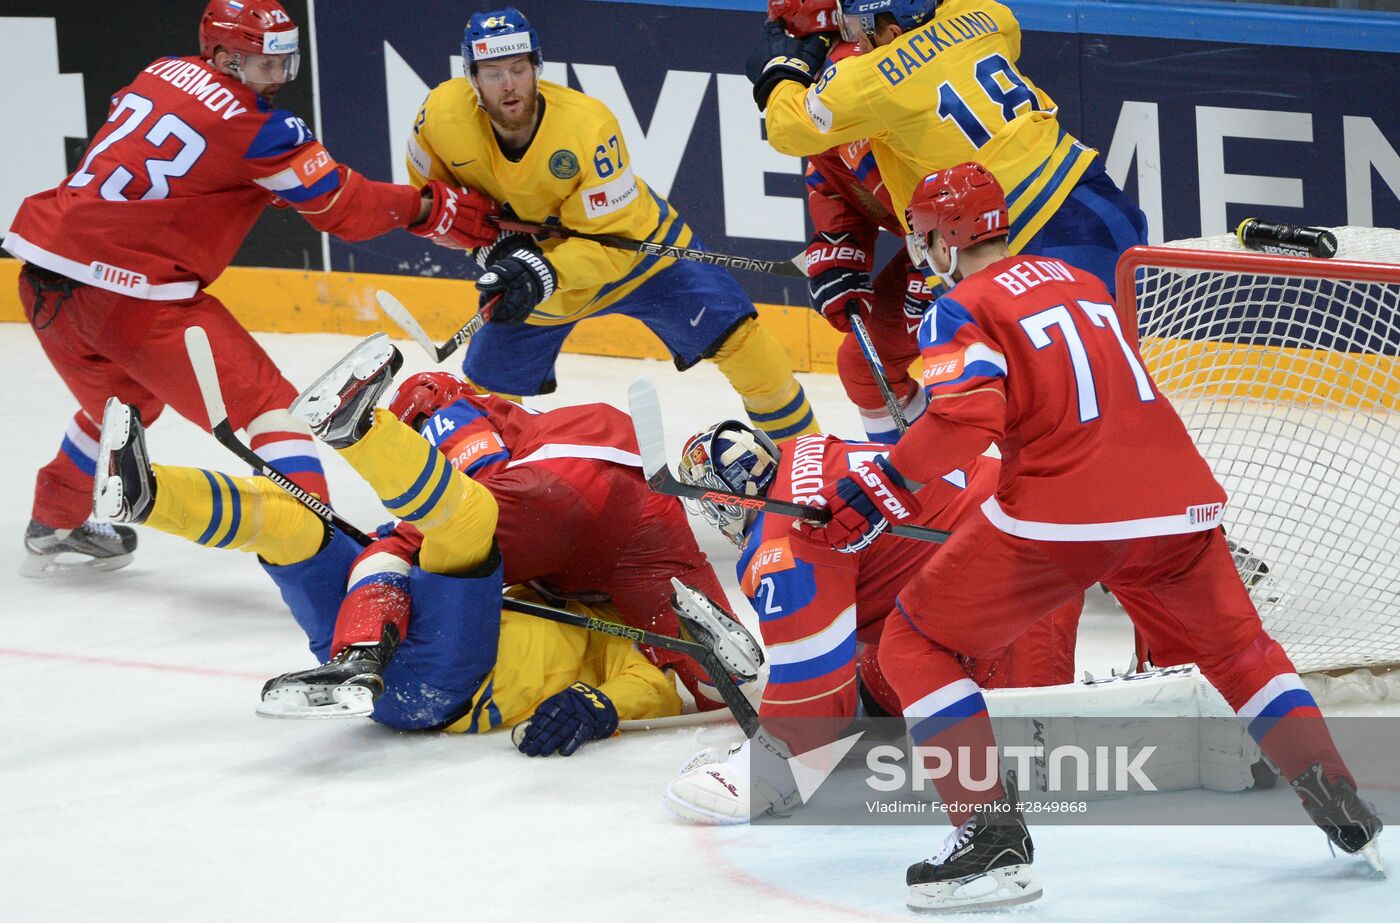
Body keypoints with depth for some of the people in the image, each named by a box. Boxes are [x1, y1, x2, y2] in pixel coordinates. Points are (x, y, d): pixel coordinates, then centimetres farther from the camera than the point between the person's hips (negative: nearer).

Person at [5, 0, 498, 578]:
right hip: (132, 292, -8)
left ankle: (53, 529, 48)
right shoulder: (254, 128, -8)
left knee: (121, 402, 33)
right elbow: (346, 209, -2)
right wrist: (435, 209, 11)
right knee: (266, 405, -4)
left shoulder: (162, 74, 12)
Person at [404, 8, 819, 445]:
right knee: (487, 387, 7)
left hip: (634, 245, -3)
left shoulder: (588, 124, -33)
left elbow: (612, 239, -29)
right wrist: (492, 243, -22)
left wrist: (544, 273, -45)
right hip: (533, 275, 3)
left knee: (733, 332, -13)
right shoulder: (442, 116, -25)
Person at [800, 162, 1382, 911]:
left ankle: (992, 838, -6)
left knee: (914, 645, 7)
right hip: (1176, 501, 6)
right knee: (1236, 648, 28)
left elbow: (964, 419, -16)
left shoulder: (962, 311, 1)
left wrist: (877, 491, -11)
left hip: (1060, 513, -6)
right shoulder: (1080, 282, 22)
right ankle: (1341, 806, 20)